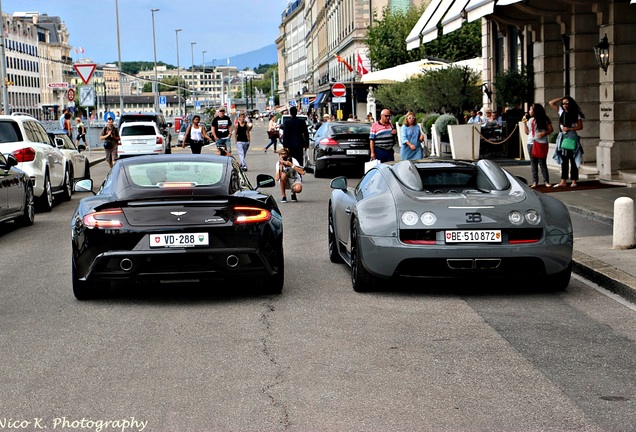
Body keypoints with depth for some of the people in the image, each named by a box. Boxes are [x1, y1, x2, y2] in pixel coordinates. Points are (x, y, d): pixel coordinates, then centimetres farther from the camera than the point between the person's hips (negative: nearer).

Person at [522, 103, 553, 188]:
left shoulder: (543, 120, -3)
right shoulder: (530, 120, 14)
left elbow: (551, 129, -3)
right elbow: (527, 132, 15)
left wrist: (544, 133, -18)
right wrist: (524, 123, 8)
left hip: (541, 143, -6)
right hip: (531, 143, 6)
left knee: (542, 162, -6)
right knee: (533, 163, 5)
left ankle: (546, 181, -1)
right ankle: (535, 182, 7)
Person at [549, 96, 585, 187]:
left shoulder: (575, 114, -1)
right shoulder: (561, 111, 11)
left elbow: (580, 127, -1)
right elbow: (551, 103, 13)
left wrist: (569, 128, -12)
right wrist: (562, 98, 7)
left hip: (572, 137, -5)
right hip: (562, 137, 5)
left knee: (573, 160, -2)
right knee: (564, 160, 5)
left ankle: (574, 181, 0)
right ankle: (563, 181, 6)